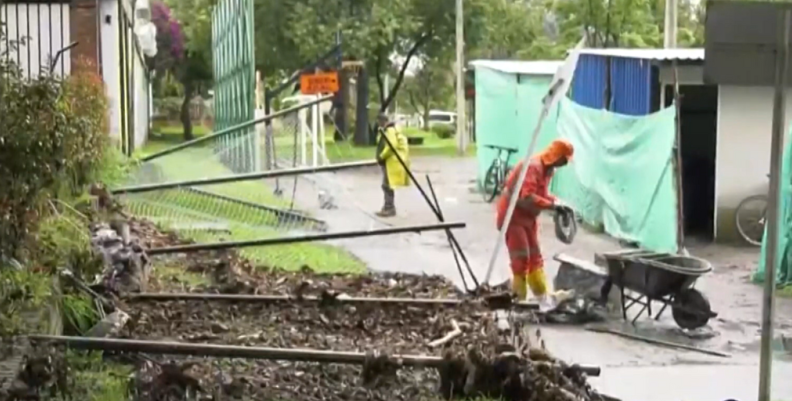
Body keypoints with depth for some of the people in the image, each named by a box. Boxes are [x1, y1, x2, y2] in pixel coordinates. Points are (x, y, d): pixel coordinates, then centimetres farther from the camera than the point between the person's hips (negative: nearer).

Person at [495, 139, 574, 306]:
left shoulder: (548, 169, 5)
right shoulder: (533, 167, -26)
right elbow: (528, 197, -34)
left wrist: (556, 201, -5)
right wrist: (551, 205, -29)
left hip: (528, 216, 10)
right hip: (513, 215, -10)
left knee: (535, 257, 11)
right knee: (521, 258, -9)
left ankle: (543, 299, 15)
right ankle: (519, 300, -1)